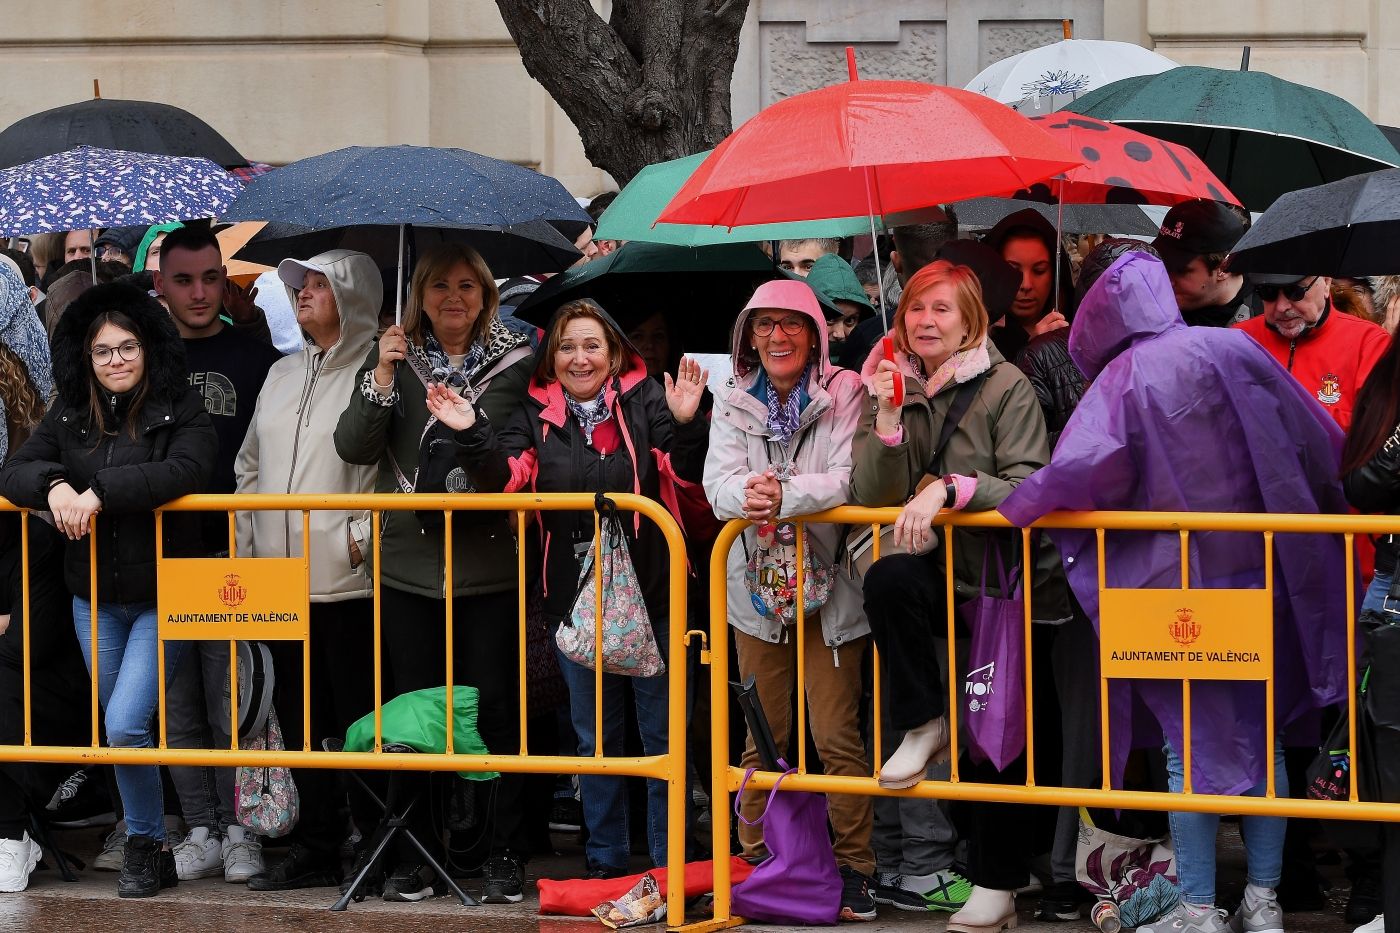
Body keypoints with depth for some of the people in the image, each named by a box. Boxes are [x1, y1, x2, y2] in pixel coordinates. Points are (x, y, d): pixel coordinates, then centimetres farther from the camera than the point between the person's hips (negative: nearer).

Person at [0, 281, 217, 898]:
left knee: (125, 724, -14)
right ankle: (152, 847, 24)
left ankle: (145, 843, 5)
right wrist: (55, 485, -21)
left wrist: (101, 491, -27)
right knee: (118, 727, 11)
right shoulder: (68, 418, 7)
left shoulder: (181, 412, -6)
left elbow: (185, 471, -23)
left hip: (160, 597, -5)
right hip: (94, 600, 5)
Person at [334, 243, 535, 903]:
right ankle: (414, 854, 13)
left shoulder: (513, 362, 3)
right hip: (408, 565, 2)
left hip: (489, 566, -2)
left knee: (494, 708, 0)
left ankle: (503, 855, 7)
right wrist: (382, 377, -15)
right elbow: (353, 447, -2)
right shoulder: (394, 359, 8)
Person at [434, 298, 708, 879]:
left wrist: (684, 425, -29)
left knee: (662, 730, 4)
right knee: (595, 733, 14)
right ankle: (604, 858, 24)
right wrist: (471, 434, -22)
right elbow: (506, 476, -7)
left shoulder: (644, 400, -4)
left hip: (649, 592, -3)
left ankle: (669, 860, 11)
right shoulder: (536, 413, 5)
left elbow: (687, 472, -11)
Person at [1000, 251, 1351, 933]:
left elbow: (1081, 467, -25)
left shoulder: (1123, 378, -9)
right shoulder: (1235, 351, 2)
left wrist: (1015, 505, -8)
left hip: (1176, 583, -4)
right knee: (1262, 735, 13)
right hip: (1264, 572, 4)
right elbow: (1323, 444, 4)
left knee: (1193, 746, 4)